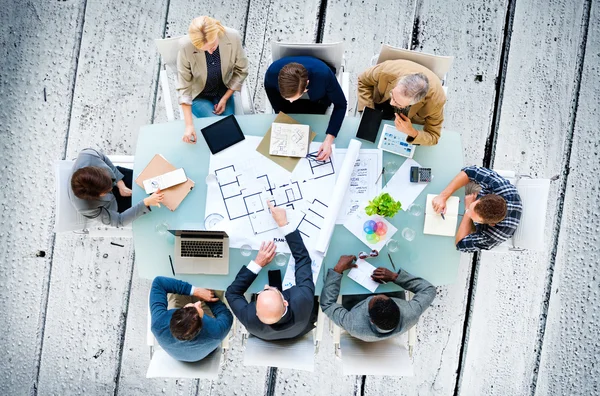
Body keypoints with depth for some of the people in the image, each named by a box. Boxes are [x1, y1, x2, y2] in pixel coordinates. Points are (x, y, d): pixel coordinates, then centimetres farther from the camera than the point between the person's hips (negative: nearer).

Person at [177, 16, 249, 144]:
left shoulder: (233, 37, -25)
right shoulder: (186, 49, -30)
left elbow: (241, 70, -8)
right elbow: (184, 88, -22)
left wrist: (225, 99, -11)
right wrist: (189, 125, -27)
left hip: (223, 91, 2)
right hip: (198, 95, -2)